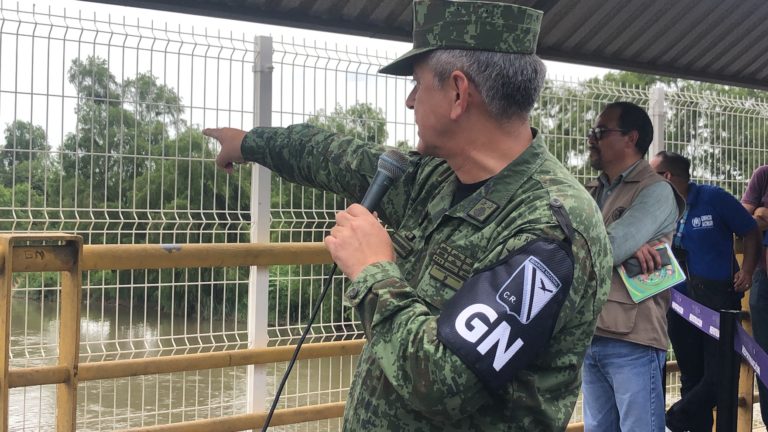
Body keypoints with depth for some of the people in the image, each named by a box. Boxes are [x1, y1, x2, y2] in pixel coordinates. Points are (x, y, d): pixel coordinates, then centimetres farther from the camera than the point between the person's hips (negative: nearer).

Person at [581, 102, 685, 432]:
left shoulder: (656, 192, -6)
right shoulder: (592, 193, 16)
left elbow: (605, 252, -18)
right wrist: (625, 246, -15)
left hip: (632, 341, -7)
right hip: (589, 337, 7)